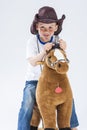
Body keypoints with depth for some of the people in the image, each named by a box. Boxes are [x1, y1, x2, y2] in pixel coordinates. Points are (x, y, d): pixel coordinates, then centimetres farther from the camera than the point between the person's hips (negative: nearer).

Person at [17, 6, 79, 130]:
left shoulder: (57, 40, -8)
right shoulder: (32, 41, -16)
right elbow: (32, 62, -27)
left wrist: (63, 50, -39)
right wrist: (43, 52, -47)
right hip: (33, 79, -3)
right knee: (27, 105, -23)